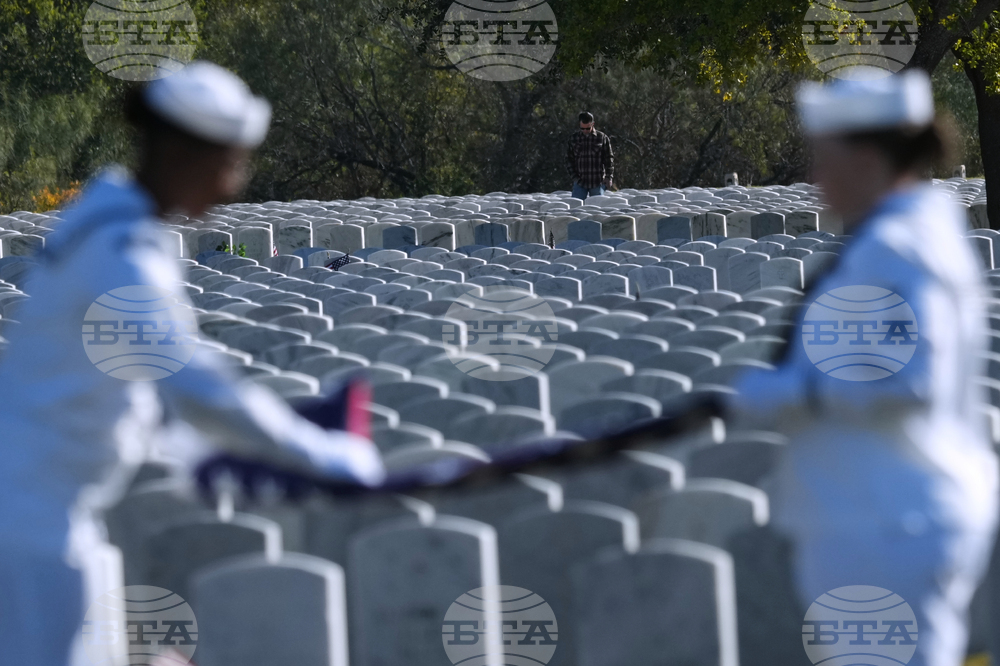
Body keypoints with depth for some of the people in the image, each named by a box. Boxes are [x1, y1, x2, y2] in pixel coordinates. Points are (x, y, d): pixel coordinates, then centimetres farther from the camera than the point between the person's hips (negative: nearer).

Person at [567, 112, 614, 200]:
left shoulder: (602, 138, 2)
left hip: (597, 183, -1)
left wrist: (609, 177, -2)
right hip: (580, 182, 1)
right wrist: (574, 176, 1)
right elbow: (569, 158, 10)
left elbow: (609, 159, 4)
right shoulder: (574, 138, 6)